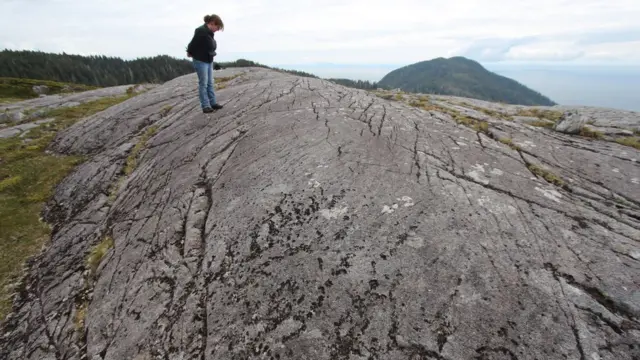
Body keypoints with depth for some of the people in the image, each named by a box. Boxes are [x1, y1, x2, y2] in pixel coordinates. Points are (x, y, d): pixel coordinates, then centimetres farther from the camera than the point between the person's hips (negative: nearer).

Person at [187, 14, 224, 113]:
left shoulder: (209, 32, 9)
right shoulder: (201, 31, -19)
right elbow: (193, 43, -16)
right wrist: (190, 52, 0)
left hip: (209, 61, 9)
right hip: (200, 61, -8)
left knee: (210, 83, 12)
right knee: (203, 83, -2)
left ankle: (213, 103, 19)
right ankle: (205, 106, 3)